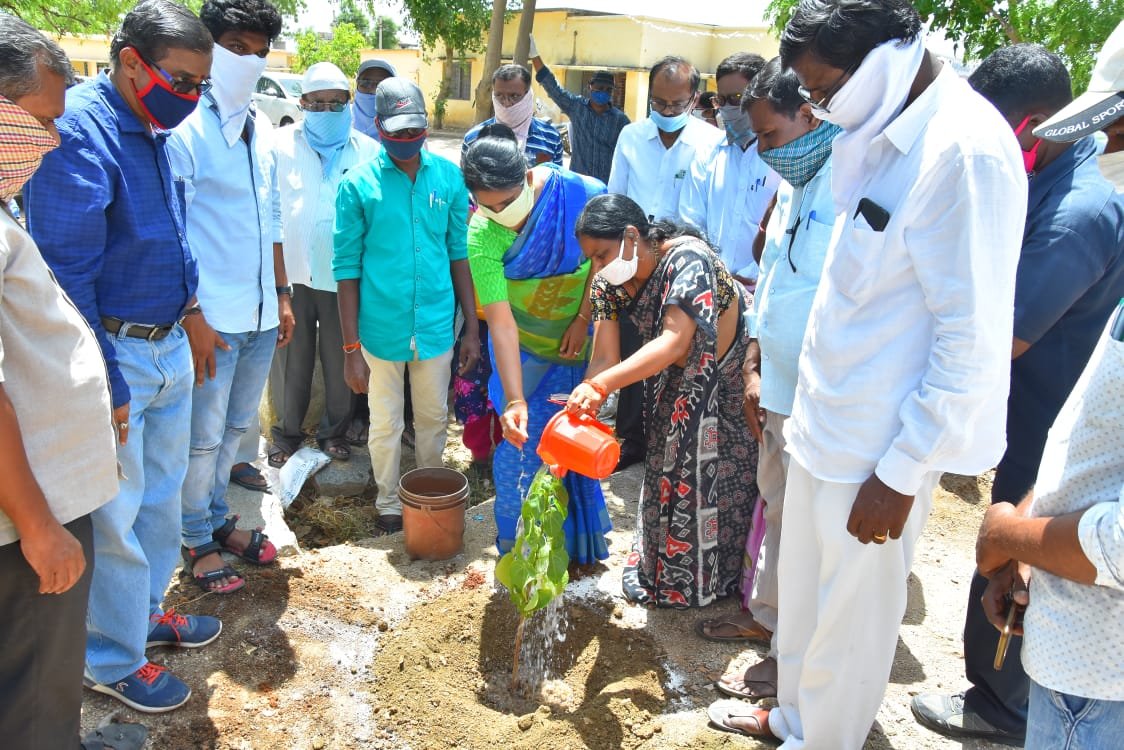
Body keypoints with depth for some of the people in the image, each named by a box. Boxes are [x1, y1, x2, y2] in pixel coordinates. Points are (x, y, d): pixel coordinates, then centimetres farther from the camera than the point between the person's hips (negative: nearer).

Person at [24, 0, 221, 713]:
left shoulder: (157, 131, 8)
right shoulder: (79, 132, -19)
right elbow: (66, 274, -22)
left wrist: (189, 311, 14)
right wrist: (102, 385, -20)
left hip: (170, 346, 8)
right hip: (116, 353, -8)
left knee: (161, 492, 20)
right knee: (115, 514, 5)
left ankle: (145, 608, 41)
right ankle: (112, 660, 24)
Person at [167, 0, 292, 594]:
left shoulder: (260, 130, 11)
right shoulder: (185, 127, -10)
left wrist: (282, 294, 15)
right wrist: (191, 315, -16)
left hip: (261, 315, 7)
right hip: (213, 319, -6)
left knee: (236, 427, 18)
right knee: (204, 437, 6)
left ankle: (217, 518, 35)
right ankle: (197, 540, 24)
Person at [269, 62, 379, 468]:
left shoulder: (368, 151, 3)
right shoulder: (281, 144, 4)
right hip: (292, 273, 0)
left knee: (340, 359, 10)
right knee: (291, 358, 10)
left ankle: (335, 431, 28)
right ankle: (287, 433, 27)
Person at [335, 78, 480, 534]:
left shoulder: (448, 176, -1)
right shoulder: (358, 184, -8)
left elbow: (460, 253, 4)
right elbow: (347, 269, -6)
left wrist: (472, 328, 3)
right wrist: (351, 348, -8)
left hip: (436, 323, 2)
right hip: (381, 326, -2)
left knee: (433, 417, 17)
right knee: (386, 424, 13)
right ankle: (389, 504, 35)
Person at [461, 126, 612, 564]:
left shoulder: (582, 195, -24)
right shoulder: (482, 235, -24)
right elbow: (501, 322, -28)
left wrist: (583, 319, -9)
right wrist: (515, 399, -34)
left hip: (577, 337, 1)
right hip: (522, 344, 0)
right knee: (522, 440, 1)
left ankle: (572, 541, 26)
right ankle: (515, 546, 21)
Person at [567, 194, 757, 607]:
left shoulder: (688, 259, -34)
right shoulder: (608, 285, -13)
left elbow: (675, 342, -46)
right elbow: (604, 359, -18)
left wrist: (600, 385, -55)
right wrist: (583, 404, -37)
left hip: (734, 377, -6)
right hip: (682, 384, 6)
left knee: (722, 474, 4)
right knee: (668, 469, 15)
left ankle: (714, 577, 26)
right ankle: (658, 568, 35)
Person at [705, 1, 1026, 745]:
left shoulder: (967, 150, -20)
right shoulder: (886, 136, 7)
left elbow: (973, 344, -20)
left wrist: (902, 472, -17)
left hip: (880, 448, -8)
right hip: (824, 423, 8)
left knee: (849, 617, 12)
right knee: (803, 593, 23)